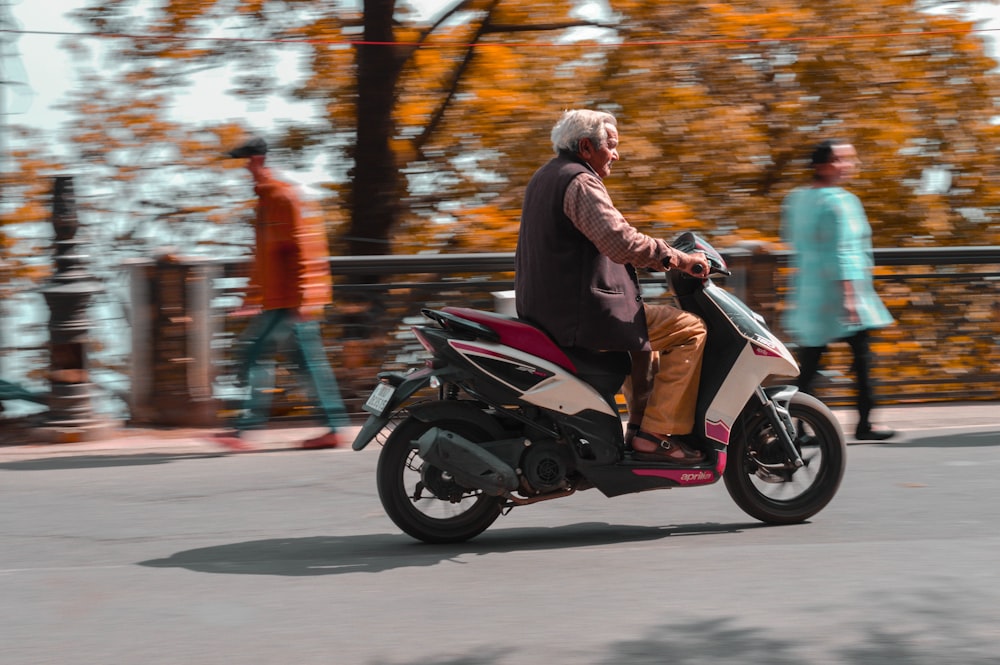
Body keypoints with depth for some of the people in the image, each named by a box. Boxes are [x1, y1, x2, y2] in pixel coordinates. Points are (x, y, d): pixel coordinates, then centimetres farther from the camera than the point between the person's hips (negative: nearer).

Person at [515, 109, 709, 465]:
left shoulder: (544, 178, 19)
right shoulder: (580, 182, -14)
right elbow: (620, 242, -27)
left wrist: (660, 257, 21)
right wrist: (677, 259, -18)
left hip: (547, 311, 11)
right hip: (583, 314, -11)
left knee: (647, 329, 34)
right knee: (690, 329, -9)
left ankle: (641, 424, 28)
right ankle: (658, 435, -10)